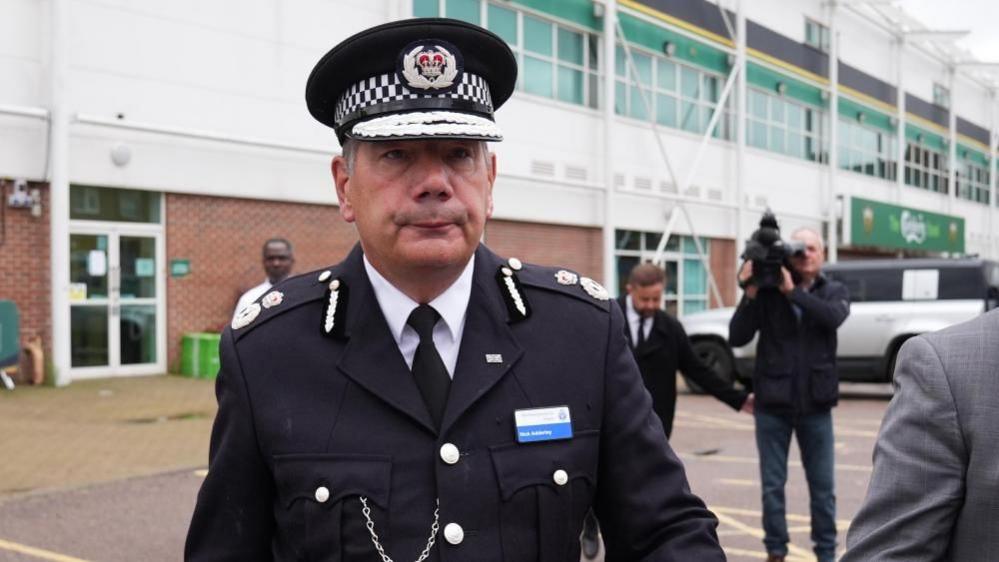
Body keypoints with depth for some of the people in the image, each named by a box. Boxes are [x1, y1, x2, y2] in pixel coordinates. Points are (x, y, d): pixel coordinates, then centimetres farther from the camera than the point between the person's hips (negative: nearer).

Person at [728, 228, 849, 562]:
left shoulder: (835, 292, 4)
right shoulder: (768, 291, 0)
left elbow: (833, 317, -19)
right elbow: (736, 337, -8)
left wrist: (793, 291, -24)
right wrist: (751, 294, -18)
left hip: (816, 405, 1)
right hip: (772, 404, 0)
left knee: (822, 486, 8)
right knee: (773, 486, 6)